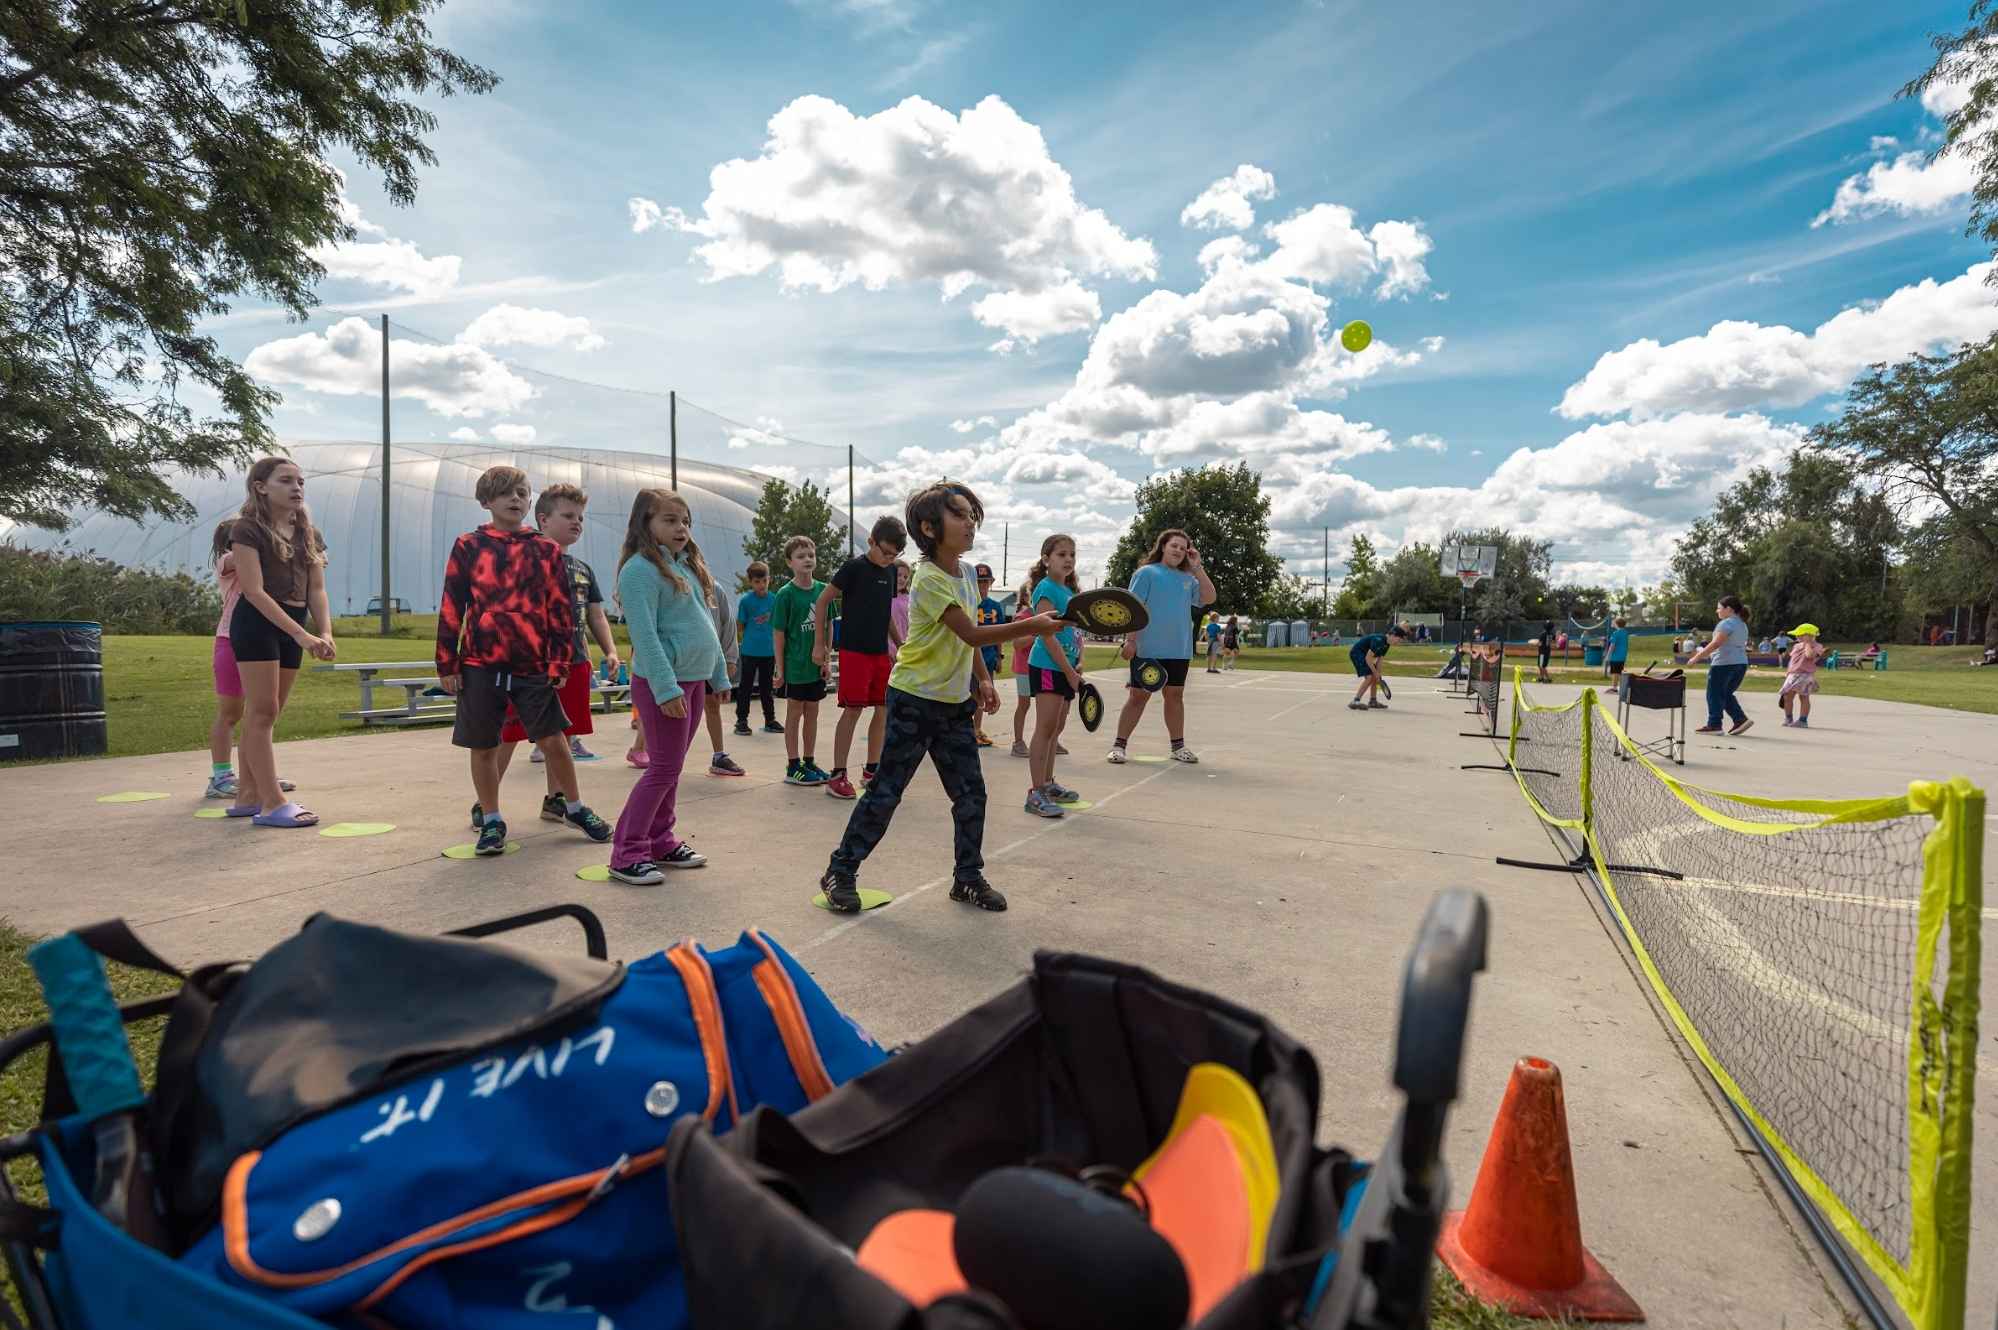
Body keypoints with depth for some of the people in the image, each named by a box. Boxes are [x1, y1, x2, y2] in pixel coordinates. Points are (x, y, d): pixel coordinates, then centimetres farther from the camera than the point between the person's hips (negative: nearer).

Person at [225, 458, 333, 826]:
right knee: (263, 712, -7)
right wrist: (302, 635, -23)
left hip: (292, 626, 6)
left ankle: (247, 796, 18)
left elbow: (316, 589, 5)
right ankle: (273, 803, -7)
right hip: (257, 623, -6)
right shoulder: (247, 529, -8)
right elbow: (254, 591, -16)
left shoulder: (308, 534, 11)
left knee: (264, 715, 10)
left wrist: (325, 632, -11)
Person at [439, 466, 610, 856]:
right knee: (483, 747, 8)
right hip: (480, 665, 0)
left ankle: (574, 808, 22)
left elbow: (561, 610, 3)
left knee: (552, 740, 2)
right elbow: (451, 609, 3)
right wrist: (447, 664, 0)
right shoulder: (468, 547, 2)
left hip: (533, 665, 0)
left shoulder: (546, 550, 4)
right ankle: (491, 820, 24)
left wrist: (560, 663, -2)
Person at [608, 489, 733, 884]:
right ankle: (627, 854, 5)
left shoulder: (690, 566, 15)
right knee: (665, 768, -5)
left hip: (694, 680, 8)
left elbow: (706, 626, 19)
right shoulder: (641, 569, -13)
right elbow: (644, 634, -20)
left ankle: (661, 840, 25)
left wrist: (719, 675, 18)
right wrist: (666, 687, -25)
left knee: (671, 767, 14)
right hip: (663, 683, -8)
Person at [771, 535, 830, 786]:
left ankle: (808, 763, 24)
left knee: (812, 713, 12)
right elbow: (778, 634, -8)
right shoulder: (785, 594, -10)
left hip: (817, 664, 5)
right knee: (794, 714, 4)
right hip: (795, 665, -5)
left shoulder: (823, 590, 3)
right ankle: (793, 767, 13)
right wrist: (780, 670, -9)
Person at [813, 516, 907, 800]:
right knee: (853, 710, -7)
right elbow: (823, 601, -6)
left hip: (881, 652, 7)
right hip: (854, 650, -6)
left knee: (884, 709, 7)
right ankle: (837, 774, 2)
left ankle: (871, 770, 19)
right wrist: (819, 644, -7)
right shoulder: (854, 567, -9)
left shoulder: (890, 571, 9)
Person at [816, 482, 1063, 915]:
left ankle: (968, 877, 22)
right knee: (885, 793, 0)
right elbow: (972, 634, -24)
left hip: (955, 702, 8)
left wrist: (982, 679, 10)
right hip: (914, 702, -7)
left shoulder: (966, 571, 8)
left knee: (971, 793, 7)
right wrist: (1030, 626, -26)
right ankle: (840, 872, 15)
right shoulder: (929, 579, -18)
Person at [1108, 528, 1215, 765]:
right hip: (1148, 650, -5)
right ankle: (1119, 745, 5)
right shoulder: (1147, 573, -2)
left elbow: (1209, 598, 3)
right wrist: (1130, 640, -15)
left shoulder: (1188, 578, 14)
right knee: (1138, 696, -2)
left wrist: (1197, 568, -1)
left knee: (1175, 696, 12)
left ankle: (1178, 746, 22)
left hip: (1179, 651, 5)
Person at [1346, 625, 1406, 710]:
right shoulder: (1378, 640, -27)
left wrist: (1378, 674, 0)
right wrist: (1375, 672, -16)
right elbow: (1368, 658, -26)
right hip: (1356, 653, -10)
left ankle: (1373, 701, 23)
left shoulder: (1386, 644, 4)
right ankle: (1355, 702, -18)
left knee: (1375, 677, 12)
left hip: (1364, 654, 10)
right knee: (1369, 677, -18)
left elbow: (1379, 659, 8)